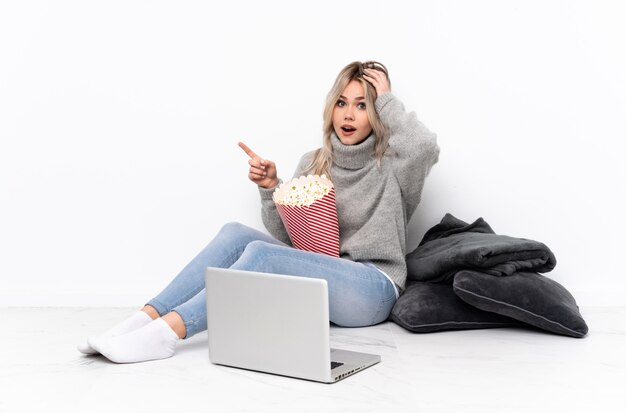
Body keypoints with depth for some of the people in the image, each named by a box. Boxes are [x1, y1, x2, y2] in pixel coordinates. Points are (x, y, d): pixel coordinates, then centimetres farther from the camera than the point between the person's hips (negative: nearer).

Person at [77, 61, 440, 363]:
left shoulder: (391, 164, -1)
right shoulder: (313, 163, 12)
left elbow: (425, 147, -26)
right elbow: (288, 238, 10)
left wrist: (388, 99, -12)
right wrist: (270, 189, -7)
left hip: (372, 289, -5)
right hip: (319, 281, 5)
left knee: (259, 254, -29)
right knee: (235, 233, -19)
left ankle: (167, 332, -35)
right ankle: (146, 319, -27)